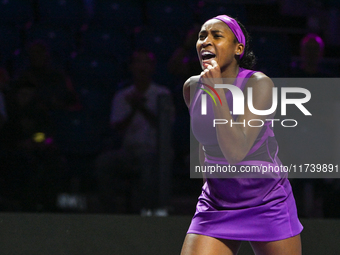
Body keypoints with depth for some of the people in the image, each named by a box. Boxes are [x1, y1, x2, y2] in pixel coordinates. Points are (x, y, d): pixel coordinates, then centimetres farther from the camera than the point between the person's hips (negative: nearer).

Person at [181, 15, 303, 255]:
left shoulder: (259, 84, -17)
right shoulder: (192, 87, 0)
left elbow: (236, 152, -28)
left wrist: (217, 90, -30)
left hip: (268, 205, -4)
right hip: (215, 206, 4)